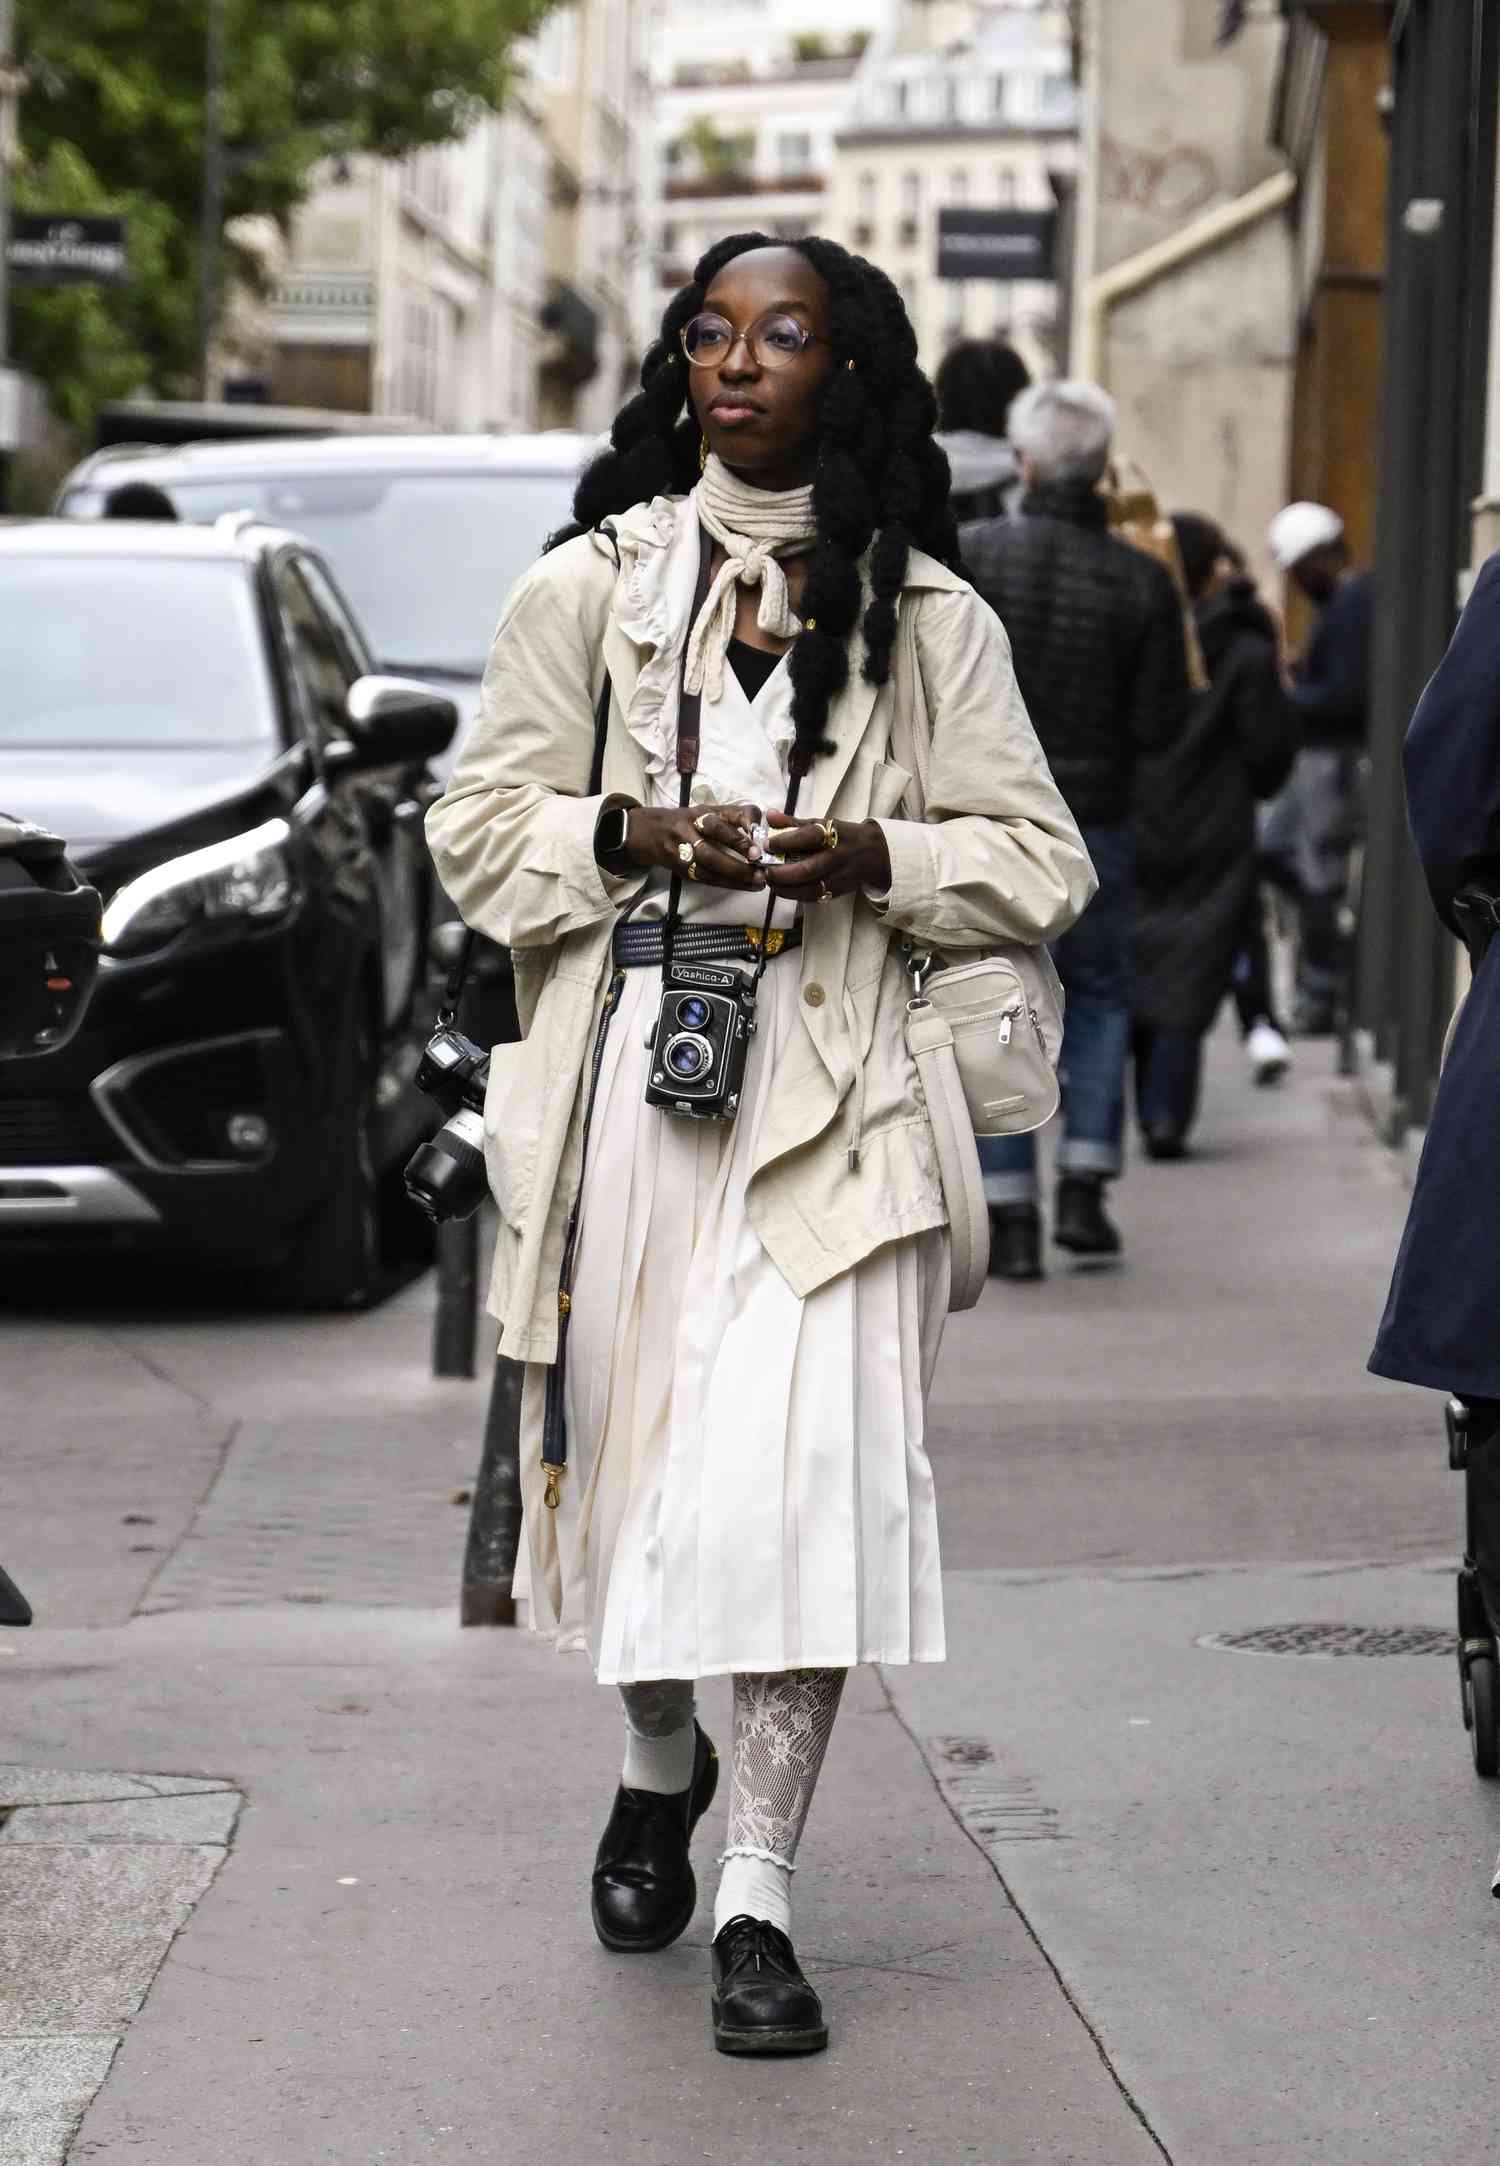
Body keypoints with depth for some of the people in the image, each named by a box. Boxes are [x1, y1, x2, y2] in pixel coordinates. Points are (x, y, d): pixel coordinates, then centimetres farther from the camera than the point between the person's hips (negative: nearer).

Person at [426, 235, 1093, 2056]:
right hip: (624, 1071, 1)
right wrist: (634, 833, -10)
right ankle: (659, 1765, 37)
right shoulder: (594, 582, 8)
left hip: (825, 1093, -1)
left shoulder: (926, 613, 7)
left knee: (798, 1476, -11)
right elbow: (479, 822, 8)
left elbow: (1040, 863, 9)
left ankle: (758, 1897, -5)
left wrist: (871, 854, -10)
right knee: (631, 1449, 7)